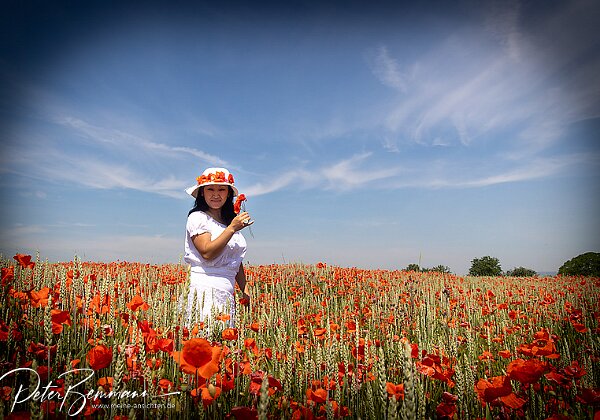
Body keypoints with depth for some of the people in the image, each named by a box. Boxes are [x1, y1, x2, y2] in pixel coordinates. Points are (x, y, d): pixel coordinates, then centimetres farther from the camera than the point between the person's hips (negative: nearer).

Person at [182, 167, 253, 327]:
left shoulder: (231, 221, 17)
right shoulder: (197, 218, -2)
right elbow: (207, 253, -16)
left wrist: (244, 290, 15)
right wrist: (232, 229, -16)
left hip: (227, 295, 6)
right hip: (206, 290, -6)